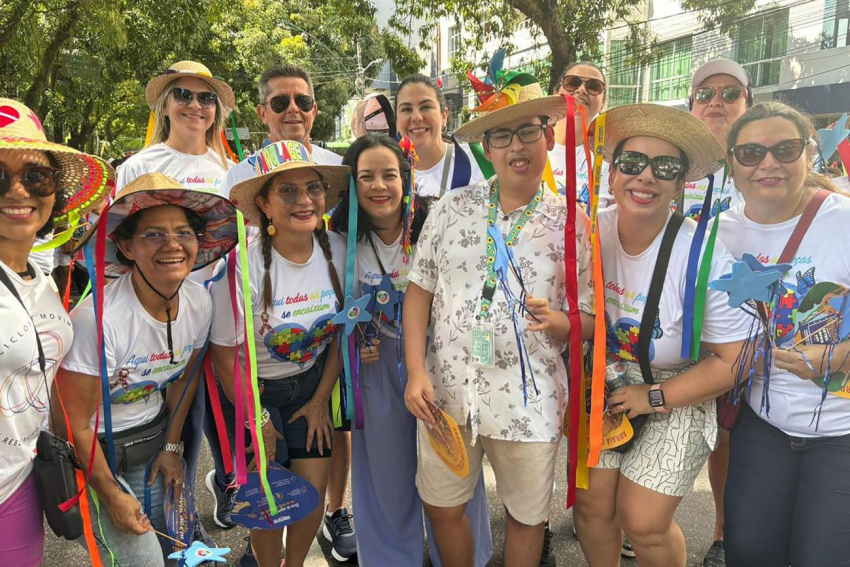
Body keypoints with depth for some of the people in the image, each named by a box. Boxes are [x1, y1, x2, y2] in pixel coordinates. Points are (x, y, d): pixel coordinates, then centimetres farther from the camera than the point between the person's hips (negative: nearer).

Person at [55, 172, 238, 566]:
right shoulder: (99, 318, -30)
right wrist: (112, 495, -11)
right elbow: (75, 425, -20)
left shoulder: (199, 303, -12)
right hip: (94, 450, -5)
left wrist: (172, 446, 8)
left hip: (154, 435, 6)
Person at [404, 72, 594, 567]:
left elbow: (589, 318, 1)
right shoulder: (453, 208, 0)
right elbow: (420, 290, 2)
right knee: (442, 507, 17)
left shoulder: (572, 225, -3)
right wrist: (416, 372, -5)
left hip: (529, 400, -1)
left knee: (525, 515, 16)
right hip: (446, 391, 2)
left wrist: (557, 322, -21)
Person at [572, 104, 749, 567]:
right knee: (591, 504, 1)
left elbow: (731, 361, -12)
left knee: (643, 522, -5)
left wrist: (654, 398, -13)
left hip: (676, 394, -3)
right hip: (604, 383, 3)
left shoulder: (704, 257, -20)